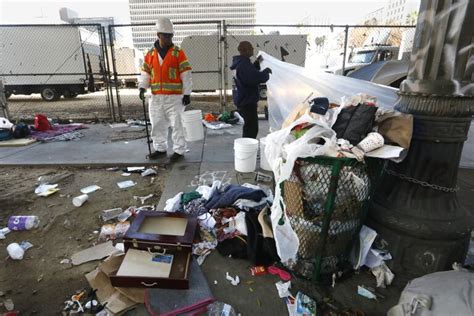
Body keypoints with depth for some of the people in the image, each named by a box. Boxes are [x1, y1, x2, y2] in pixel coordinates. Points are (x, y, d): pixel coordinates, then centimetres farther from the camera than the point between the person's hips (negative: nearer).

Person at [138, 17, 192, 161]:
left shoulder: (178, 52, -1)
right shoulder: (150, 54, 11)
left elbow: (186, 74, -4)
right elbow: (145, 73, 15)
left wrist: (187, 93, -9)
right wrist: (142, 88, -1)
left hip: (174, 96, -4)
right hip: (156, 97, 5)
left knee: (176, 124, -3)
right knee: (157, 124, 11)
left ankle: (179, 150, 9)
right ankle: (160, 148, 25)